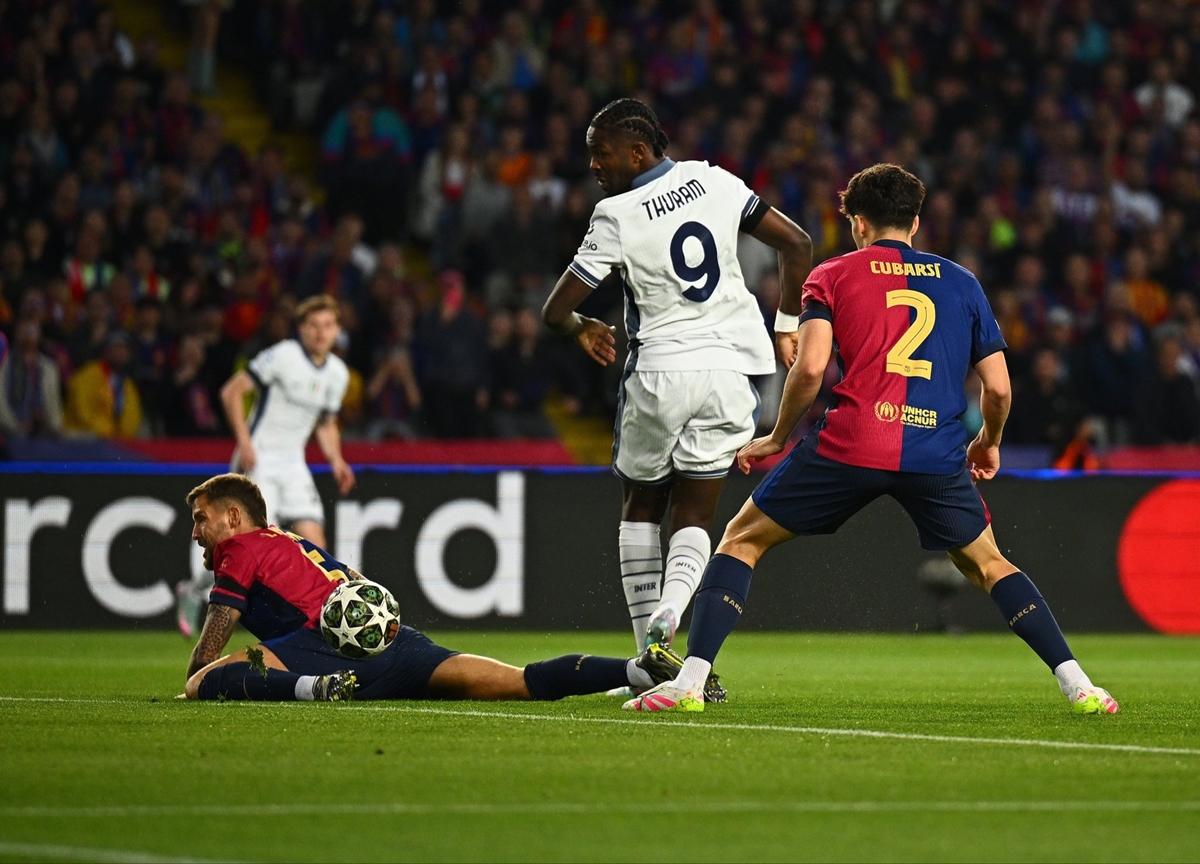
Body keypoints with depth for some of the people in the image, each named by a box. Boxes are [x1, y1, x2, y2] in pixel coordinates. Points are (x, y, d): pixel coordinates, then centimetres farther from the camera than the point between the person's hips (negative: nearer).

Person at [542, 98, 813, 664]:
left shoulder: (617, 217, -9)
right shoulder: (716, 183, 3)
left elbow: (555, 313, -6)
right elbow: (796, 244, 6)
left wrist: (584, 328, 17)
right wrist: (786, 327, 15)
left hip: (660, 370, -3)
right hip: (728, 369, 3)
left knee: (641, 507, 17)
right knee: (693, 519, 10)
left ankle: (649, 654, 11)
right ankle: (668, 613, -20)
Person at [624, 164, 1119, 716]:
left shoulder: (833, 275, 10)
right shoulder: (961, 283, 17)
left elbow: (810, 367, -5)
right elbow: (998, 388, 13)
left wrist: (778, 437, 9)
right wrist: (989, 443, 33)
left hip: (850, 445, -2)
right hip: (936, 455, 2)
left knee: (742, 540, 12)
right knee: (986, 564, 23)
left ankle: (689, 683, -1)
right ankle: (1077, 686, 12)